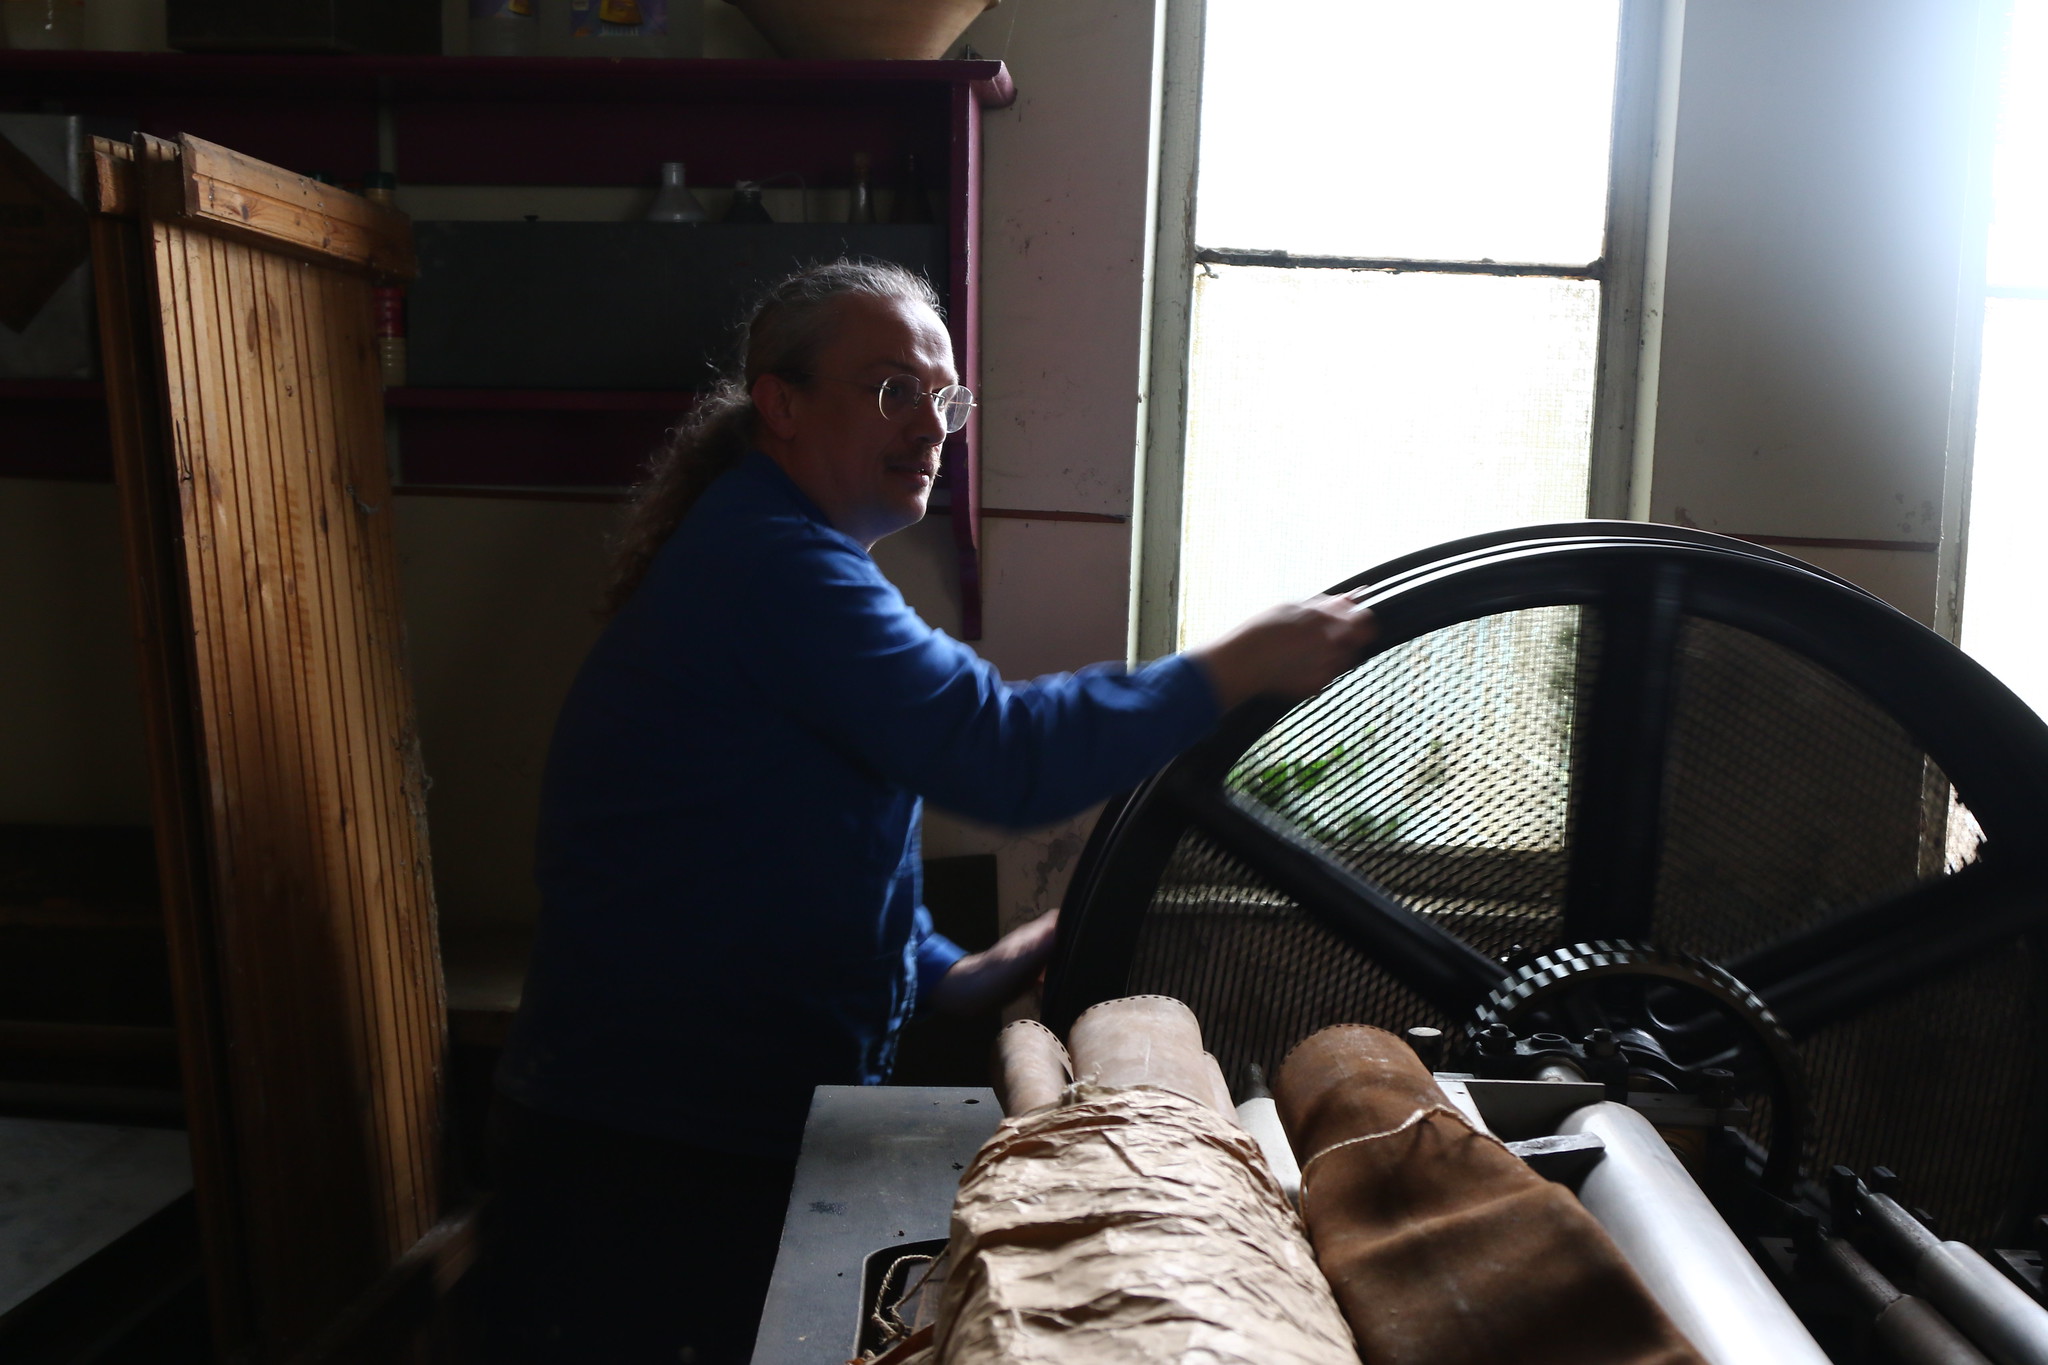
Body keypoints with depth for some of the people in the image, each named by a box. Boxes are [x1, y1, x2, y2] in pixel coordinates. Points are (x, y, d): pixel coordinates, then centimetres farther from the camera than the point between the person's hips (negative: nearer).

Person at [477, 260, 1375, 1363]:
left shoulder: (761, 553, 13)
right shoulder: (768, 559, -21)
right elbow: (1005, 756, -28)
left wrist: (959, 978, 5)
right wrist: (1239, 668, -18)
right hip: (651, 1154, -10)